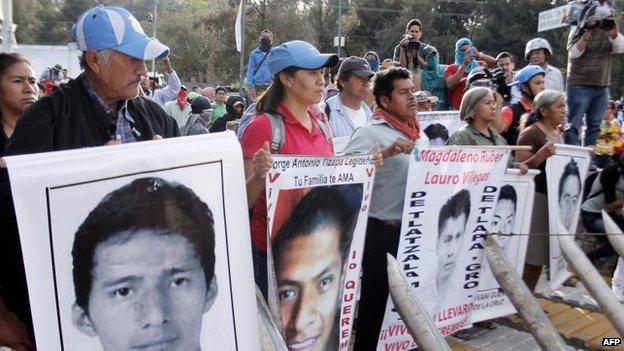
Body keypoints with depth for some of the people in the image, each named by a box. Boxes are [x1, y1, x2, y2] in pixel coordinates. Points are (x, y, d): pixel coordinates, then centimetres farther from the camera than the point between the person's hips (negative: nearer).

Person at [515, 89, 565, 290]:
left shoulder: (560, 132, 12)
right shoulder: (531, 133, -12)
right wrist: (541, 155, -29)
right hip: (537, 197, -8)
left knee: (542, 255, 13)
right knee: (532, 257, -2)